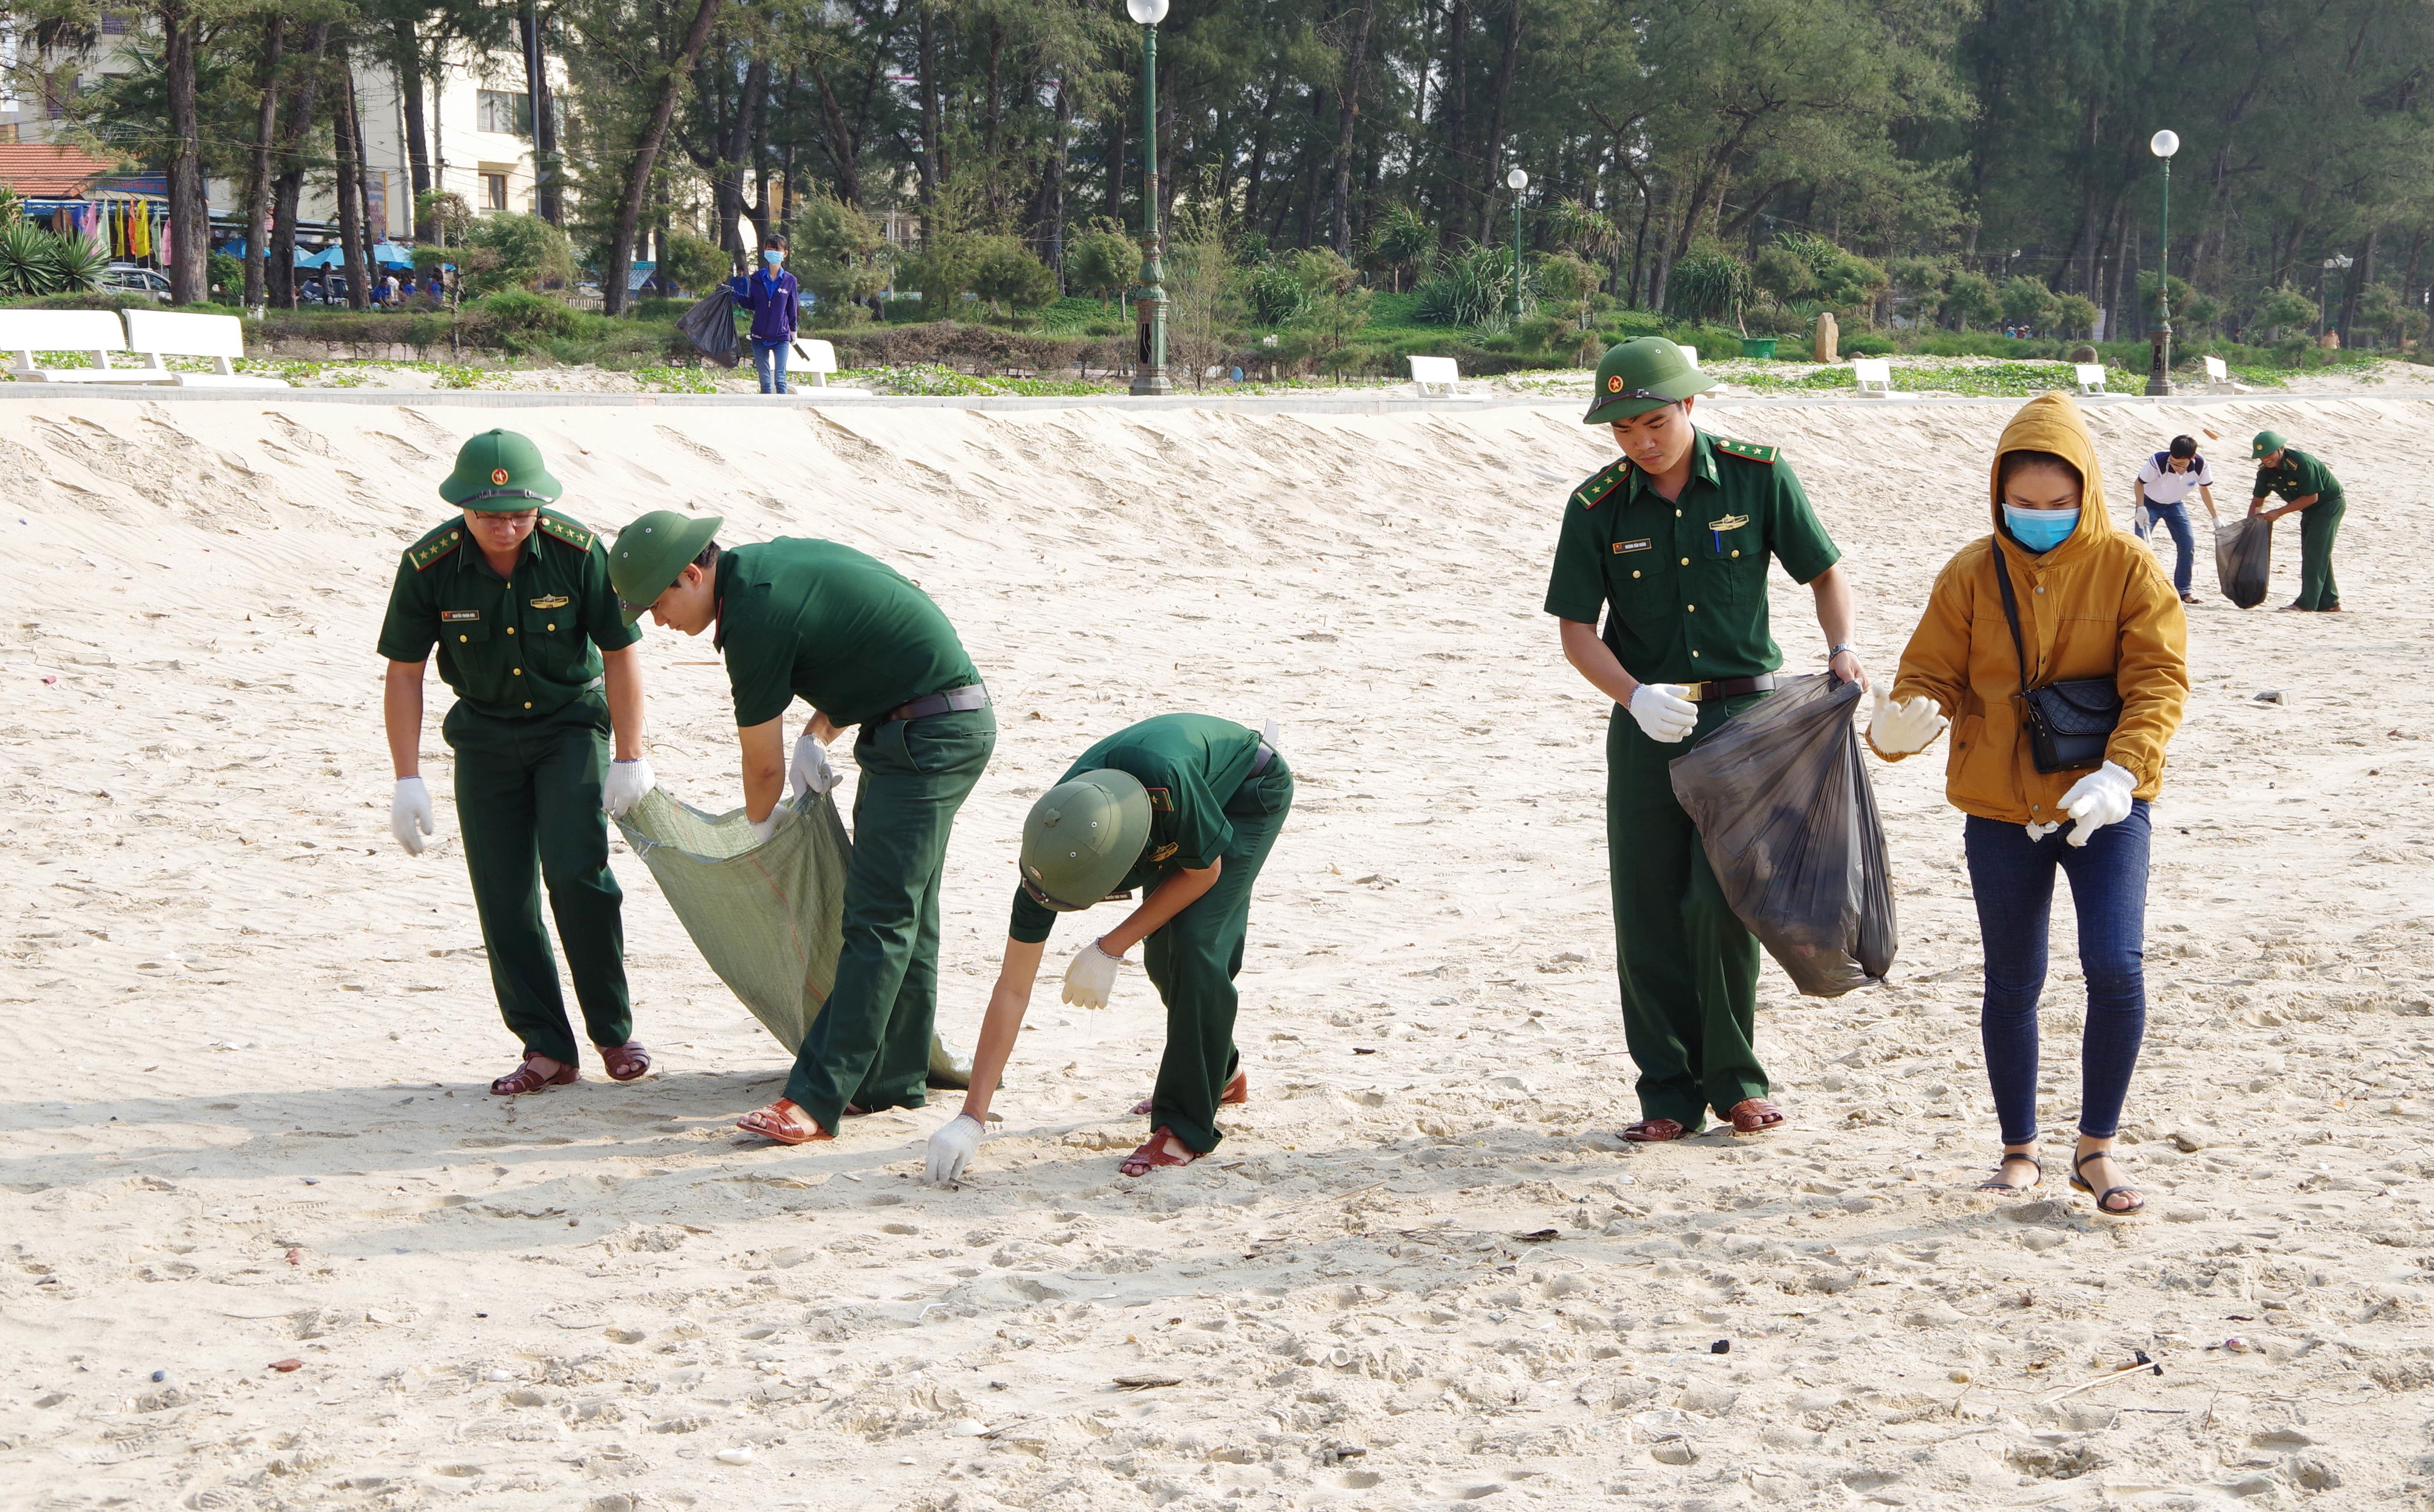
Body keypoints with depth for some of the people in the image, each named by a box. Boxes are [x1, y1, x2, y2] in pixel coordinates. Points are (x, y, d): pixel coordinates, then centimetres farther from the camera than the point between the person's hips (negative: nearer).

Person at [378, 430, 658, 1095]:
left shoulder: (579, 551, -21)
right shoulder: (427, 566, -17)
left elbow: (619, 652, -10)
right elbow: (404, 673, -7)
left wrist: (630, 760, -8)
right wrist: (408, 781, -11)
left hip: (571, 722, -2)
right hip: (486, 734, 2)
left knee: (576, 872, -16)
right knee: (503, 894, -2)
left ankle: (614, 1031, 0)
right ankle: (547, 1050, 6)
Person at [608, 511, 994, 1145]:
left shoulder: (755, 618, -18)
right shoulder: (772, 560, 10)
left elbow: (764, 765, -7)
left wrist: (762, 825, 14)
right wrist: (817, 738, 12)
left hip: (929, 735, -10)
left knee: (879, 918, -12)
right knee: (904, 913, 13)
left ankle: (817, 1099, -15)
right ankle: (894, 1078, 18)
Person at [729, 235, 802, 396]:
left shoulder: (790, 281, -2)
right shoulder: (757, 278, 3)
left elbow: (793, 309, 6)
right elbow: (752, 304, 11)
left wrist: (793, 331, 10)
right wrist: (736, 295, 0)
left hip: (781, 337, -2)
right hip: (760, 337, 2)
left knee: (780, 379, -10)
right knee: (765, 381, 7)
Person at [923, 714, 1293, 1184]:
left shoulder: (1164, 782, -46)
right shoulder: (1051, 849, -30)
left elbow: (1204, 871, -24)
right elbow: (1012, 989, -24)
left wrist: (1109, 950, -24)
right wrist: (971, 1119, -26)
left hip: (1251, 793, -5)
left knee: (1194, 944, -19)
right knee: (1162, 956, 6)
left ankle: (1187, 1128, -12)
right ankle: (1223, 1073, 35)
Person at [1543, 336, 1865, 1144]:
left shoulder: (1758, 477, -4)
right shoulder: (1598, 506, -3)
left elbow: (1824, 571, 5)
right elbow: (1577, 628, -1)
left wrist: (1842, 649, -13)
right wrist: (1635, 696, -17)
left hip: (1745, 714, -2)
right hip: (1648, 723, 2)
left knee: (1722, 903, -9)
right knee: (1649, 916, 2)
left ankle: (1736, 1079, 9)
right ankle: (1669, 1095, 13)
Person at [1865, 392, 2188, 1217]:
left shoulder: (2129, 570, -5)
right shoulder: (1971, 576, -1)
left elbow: (2159, 680, -10)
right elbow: (1933, 674, -2)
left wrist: (2120, 772, -26)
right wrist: (1903, 721, -27)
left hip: (2105, 808, -2)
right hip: (2001, 810, 2)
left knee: (2116, 967, -16)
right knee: (2012, 984, 10)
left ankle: (2096, 1149, 0)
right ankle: (2019, 1150, 25)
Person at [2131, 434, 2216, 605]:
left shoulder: (2200, 466, -26)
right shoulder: (2158, 462, -36)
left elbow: (2205, 489, -4)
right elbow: (2139, 483, -19)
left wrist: (2215, 517, 0)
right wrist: (2141, 508, -30)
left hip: (2176, 505, 3)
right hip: (2150, 502, -3)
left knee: (2188, 545, -6)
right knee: (2141, 543, -16)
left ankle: (2183, 590, 7)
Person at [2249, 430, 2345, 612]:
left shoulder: (2302, 463, -31)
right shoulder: (2265, 471, -6)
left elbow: (2312, 497, -27)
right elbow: (2258, 501, 6)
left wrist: (2279, 513, -25)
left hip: (2329, 504, -9)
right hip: (2310, 511, 9)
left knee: (2314, 552, -15)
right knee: (2314, 555, 8)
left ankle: (2307, 602, -16)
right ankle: (2329, 603, 14)